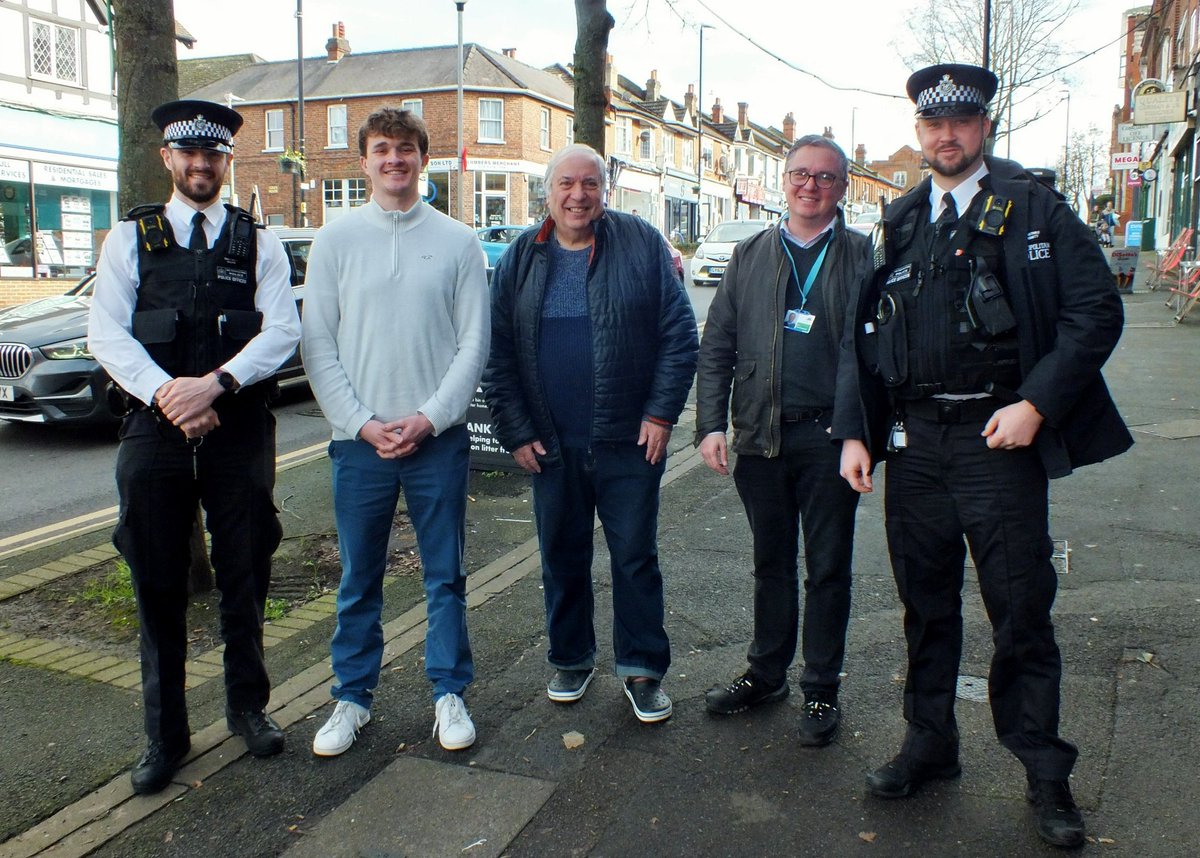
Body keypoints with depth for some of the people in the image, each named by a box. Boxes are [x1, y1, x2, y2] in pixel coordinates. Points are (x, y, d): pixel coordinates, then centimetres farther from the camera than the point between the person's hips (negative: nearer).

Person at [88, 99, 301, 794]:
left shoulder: (259, 243, 7)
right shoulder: (131, 238, 9)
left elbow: (282, 331, -4)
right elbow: (106, 332, 0)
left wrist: (215, 384, -18)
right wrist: (166, 394, -16)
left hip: (240, 429, 0)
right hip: (155, 426, 1)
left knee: (245, 579, 9)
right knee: (159, 586, 7)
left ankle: (249, 706, 29)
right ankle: (166, 735, 20)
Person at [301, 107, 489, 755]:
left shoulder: (457, 241, 4)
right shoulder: (336, 240, 4)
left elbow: (473, 344, 1)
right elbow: (317, 345, 1)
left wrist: (429, 417, -10)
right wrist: (363, 424, -9)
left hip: (439, 438, 0)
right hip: (359, 439, 0)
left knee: (446, 576, 8)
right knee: (359, 580, 10)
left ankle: (449, 692, 22)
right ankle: (352, 697, 24)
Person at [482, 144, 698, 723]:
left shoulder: (642, 244, -1)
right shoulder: (520, 260, 5)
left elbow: (679, 333, -3)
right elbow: (498, 354, 5)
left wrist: (661, 413, -9)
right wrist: (515, 431, -1)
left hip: (630, 439, -2)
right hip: (552, 445, 2)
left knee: (635, 557, 6)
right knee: (562, 559, 14)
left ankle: (642, 670, 22)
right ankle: (571, 660, 33)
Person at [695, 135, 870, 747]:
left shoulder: (864, 256, 1)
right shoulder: (750, 255, 10)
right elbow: (716, 346, 7)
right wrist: (711, 424, -3)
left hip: (830, 437, -2)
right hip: (760, 437, 3)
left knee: (828, 570, 8)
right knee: (771, 564, 16)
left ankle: (821, 692, 23)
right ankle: (766, 674, 32)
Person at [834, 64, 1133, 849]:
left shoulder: (1033, 208, -1)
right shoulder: (900, 223, 12)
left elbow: (1096, 311, -5)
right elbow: (864, 332, 11)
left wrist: (1037, 403, -16)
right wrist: (855, 431, 3)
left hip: (999, 439, -4)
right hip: (914, 443, 4)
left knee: (1022, 612, 3)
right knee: (926, 604, 14)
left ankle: (1045, 774, 21)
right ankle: (930, 743, 31)